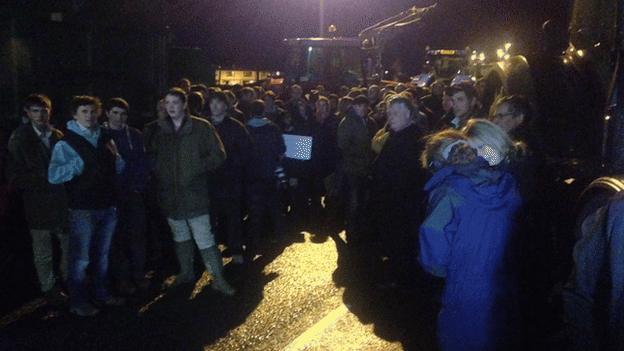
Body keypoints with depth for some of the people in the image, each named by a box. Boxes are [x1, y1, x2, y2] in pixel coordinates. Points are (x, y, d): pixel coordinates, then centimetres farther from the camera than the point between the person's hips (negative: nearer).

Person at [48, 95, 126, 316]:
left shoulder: (105, 138, 9)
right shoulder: (65, 143, -8)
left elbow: (119, 168, 14)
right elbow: (53, 176, -19)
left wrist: (115, 156, -6)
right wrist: (79, 163, -23)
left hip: (107, 206, 5)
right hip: (82, 209, -5)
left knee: (103, 255, 18)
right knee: (80, 259, 3)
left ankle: (102, 293, 32)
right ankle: (78, 302, 16)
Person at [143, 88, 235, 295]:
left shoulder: (201, 127, -5)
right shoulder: (157, 129, 5)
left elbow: (218, 155, -4)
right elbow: (149, 154, 17)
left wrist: (197, 169, -13)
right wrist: (158, 171, 1)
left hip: (195, 193, -4)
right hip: (170, 194, 4)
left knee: (205, 240, -6)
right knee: (180, 237, 19)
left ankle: (218, 278, 5)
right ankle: (186, 272, 35)